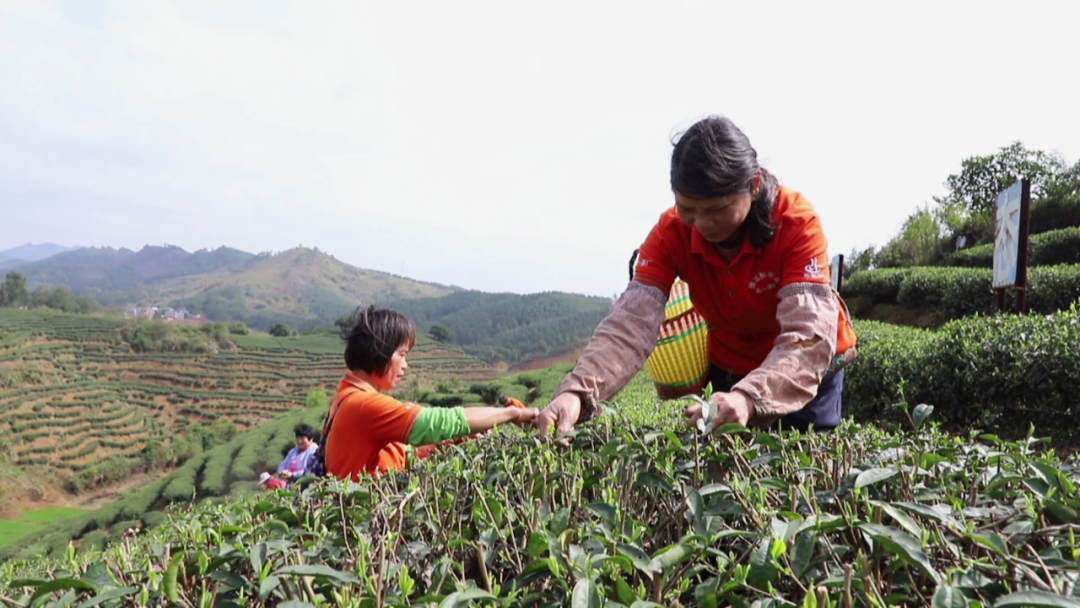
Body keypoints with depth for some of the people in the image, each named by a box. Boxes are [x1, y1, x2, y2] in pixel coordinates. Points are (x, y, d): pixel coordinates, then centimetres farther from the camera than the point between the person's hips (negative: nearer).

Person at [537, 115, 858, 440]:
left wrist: (749, 398, -60)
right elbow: (630, 323, -37)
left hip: (808, 368, -2)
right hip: (730, 368, 2)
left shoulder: (796, 222, -31)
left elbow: (808, 338, -41)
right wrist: (577, 392, -55)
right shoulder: (671, 232, -24)